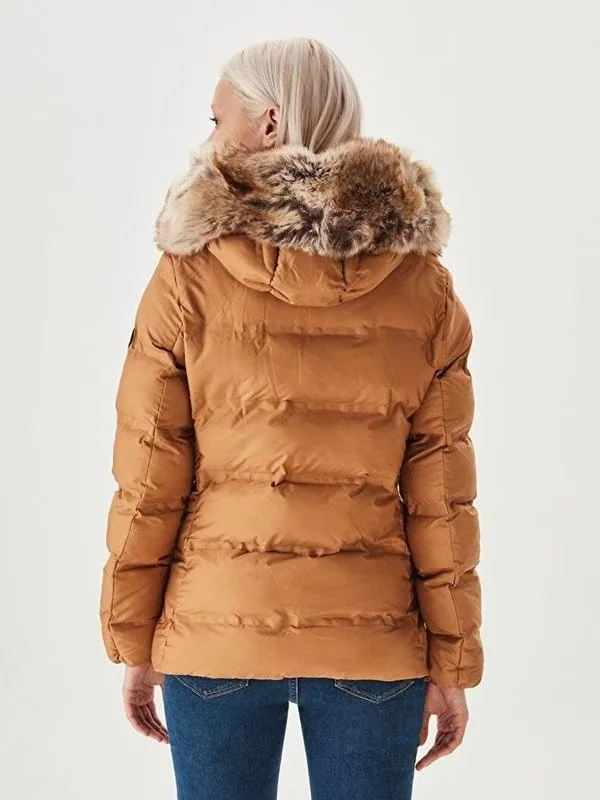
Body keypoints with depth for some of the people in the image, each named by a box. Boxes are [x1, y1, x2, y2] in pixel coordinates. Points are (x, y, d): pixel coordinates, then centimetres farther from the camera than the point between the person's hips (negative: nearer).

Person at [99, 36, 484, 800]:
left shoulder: (190, 276, -8)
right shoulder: (423, 286, -4)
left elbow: (148, 480, -5)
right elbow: (440, 493, -3)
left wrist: (132, 641, 5)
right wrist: (452, 661, 5)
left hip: (216, 627, -1)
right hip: (375, 637, 1)